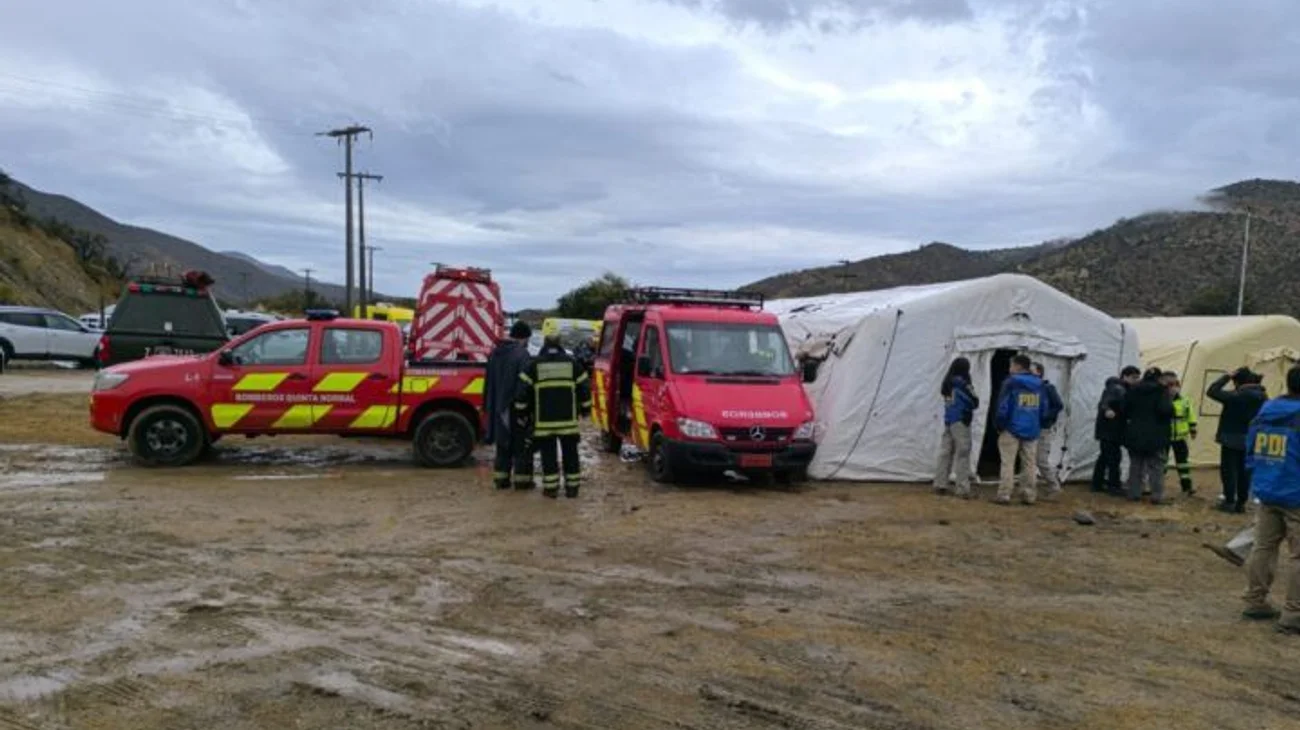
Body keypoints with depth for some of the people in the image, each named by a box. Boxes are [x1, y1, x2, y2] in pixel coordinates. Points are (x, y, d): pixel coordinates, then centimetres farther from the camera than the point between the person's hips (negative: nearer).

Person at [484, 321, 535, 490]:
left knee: (502, 443, 15)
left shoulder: (495, 353, 11)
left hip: (499, 407, 7)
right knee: (521, 444, 3)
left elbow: (489, 382, 17)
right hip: (517, 407, -7)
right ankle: (521, 479, 5)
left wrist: (489, 406, 22)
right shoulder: (522, 354, -15)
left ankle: (501, 478, 17)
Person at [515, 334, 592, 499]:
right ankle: (572, 486, 13)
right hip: (568, 418, 1)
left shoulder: (535, 364, -1)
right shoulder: (571, 362, 3)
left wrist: (521, 412, 6)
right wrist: (585, 408, 17)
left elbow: (523, 389, -3)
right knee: (570, 453, 10)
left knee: (548, 454, 5)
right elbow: (584, 387, 5)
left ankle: (551, 487, 6)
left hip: (544, 420, -1)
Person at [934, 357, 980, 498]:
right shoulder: (961, 382, -12)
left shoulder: (947, 382, 9)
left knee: (945, 452, 10)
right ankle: (963, 489, -6)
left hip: (948, 421, 7)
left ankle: (940, 484, 12)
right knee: (962, 454, -5)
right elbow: (974, 401, -10)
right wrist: (970, 405, 11)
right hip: (960, 421, -7)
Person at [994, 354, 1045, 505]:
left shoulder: (1011, 382, -9)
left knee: (1008, 463, -1)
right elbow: (1042, 409, 14)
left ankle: (1004, 495, -3)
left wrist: (999, 426, 0)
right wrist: (1038, 426, 19)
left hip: (1012, 429, -5)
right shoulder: (1038, 384, 10)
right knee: (1029, 464, 10)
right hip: (1032, 430, 5)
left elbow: (1003, 407, -11)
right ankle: (1029, 495, 12)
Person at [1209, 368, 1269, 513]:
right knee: (1244, 471, 12)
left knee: (1229, 470, 2)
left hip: (1232, 439, -6)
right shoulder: (1262, 397, 2)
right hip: (1251, 440, 6)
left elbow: (1212, 392, -20)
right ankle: (1241, 503, 16)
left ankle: (1230, 502, 4)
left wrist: (1226, 376, -13)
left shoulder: (1236, 395, -20)